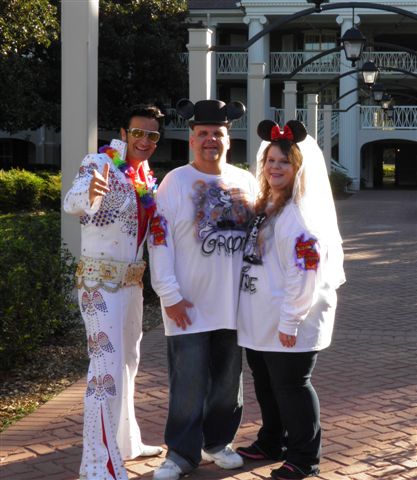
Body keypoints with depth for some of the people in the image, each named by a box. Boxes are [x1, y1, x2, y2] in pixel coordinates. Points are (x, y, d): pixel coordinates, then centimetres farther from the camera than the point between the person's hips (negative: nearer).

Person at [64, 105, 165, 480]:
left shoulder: (147, 176, 9)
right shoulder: (100, 163, -14)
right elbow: (72, 202, -34)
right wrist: (89, 193, -56)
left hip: (132, 280, 9)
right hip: (101, 281, -9)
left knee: (128, 364, 19)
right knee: (107, 370, -14)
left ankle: (125, 441, 34)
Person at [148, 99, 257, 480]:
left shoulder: (246, 182, 7)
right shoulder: (175, 182, -5)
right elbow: (159, 240, -8)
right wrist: (170, 295, -13)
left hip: (234, 303, 4)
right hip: (189, 305, -4)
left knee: (228, 380, 13)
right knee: (189, 384, -1)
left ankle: (218, 442, 29)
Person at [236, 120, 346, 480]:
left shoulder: (302, 213, -17)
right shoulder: (266, 207, 13)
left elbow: (305, 272, -23)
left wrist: (291, 320, -22)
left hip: (289, 323, -9)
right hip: (262, 321, 9)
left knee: (291, 386, 0)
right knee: (266, 385, 19)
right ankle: (272, 444, 36)